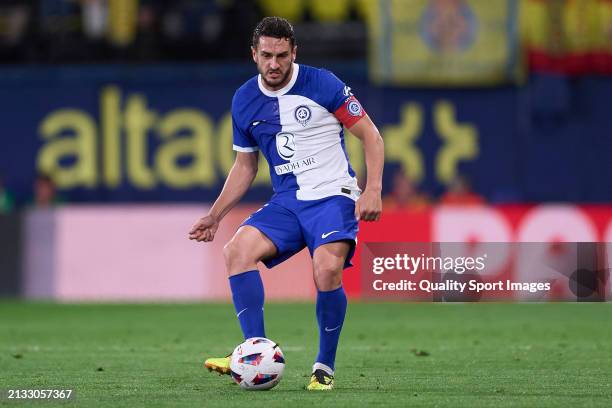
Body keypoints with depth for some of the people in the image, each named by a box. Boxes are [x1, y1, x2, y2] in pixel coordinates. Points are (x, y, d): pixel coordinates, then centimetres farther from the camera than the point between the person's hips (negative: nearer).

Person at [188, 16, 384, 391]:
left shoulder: (322, 84, -8)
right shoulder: (244, 101, 6)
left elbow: (371, 136, -3)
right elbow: (245, 165, 20)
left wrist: (373, 190, -16)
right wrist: (215, 215, 12)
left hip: (332, 195, -5)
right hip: (287, 202, 5)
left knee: (327, 270, -29)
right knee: (238, 250, -23)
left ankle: (325, 368, -8)